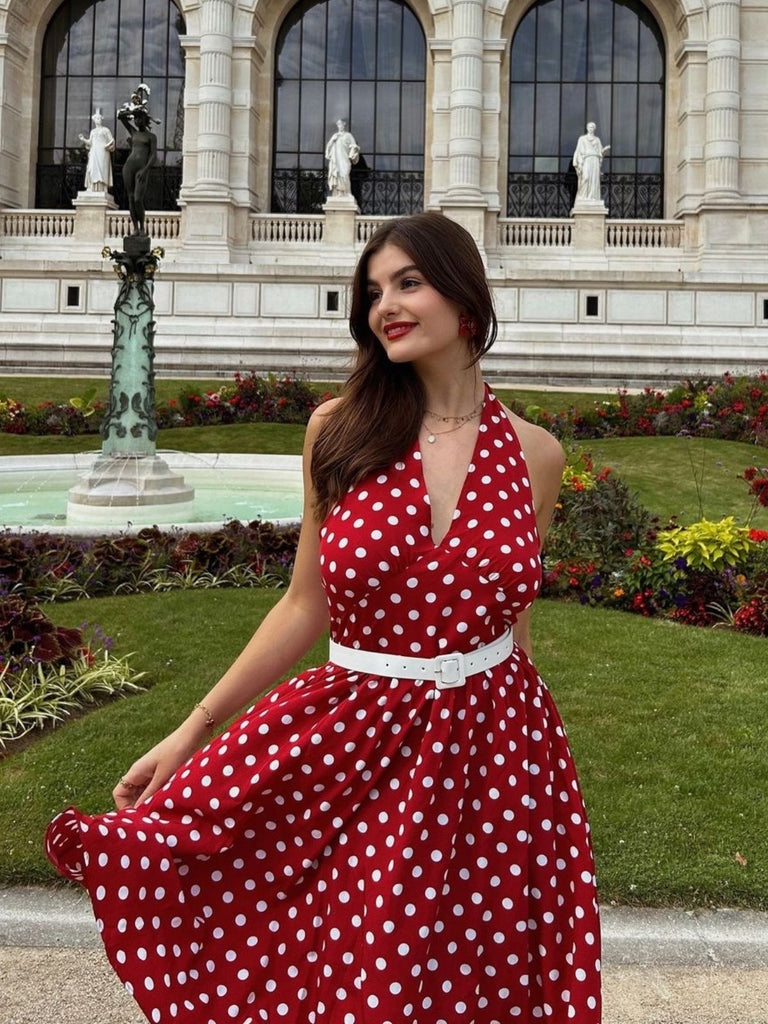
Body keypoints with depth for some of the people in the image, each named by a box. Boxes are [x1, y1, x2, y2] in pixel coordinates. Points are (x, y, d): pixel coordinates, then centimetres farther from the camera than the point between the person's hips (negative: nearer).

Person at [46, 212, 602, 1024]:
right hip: (354, 741, -1)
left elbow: (511, 615, 10)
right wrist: (191, 730, -1)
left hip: (494, 744, 1)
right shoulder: (341, 429, -4)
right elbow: (306, 605, 0)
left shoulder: (534, 454, -1)